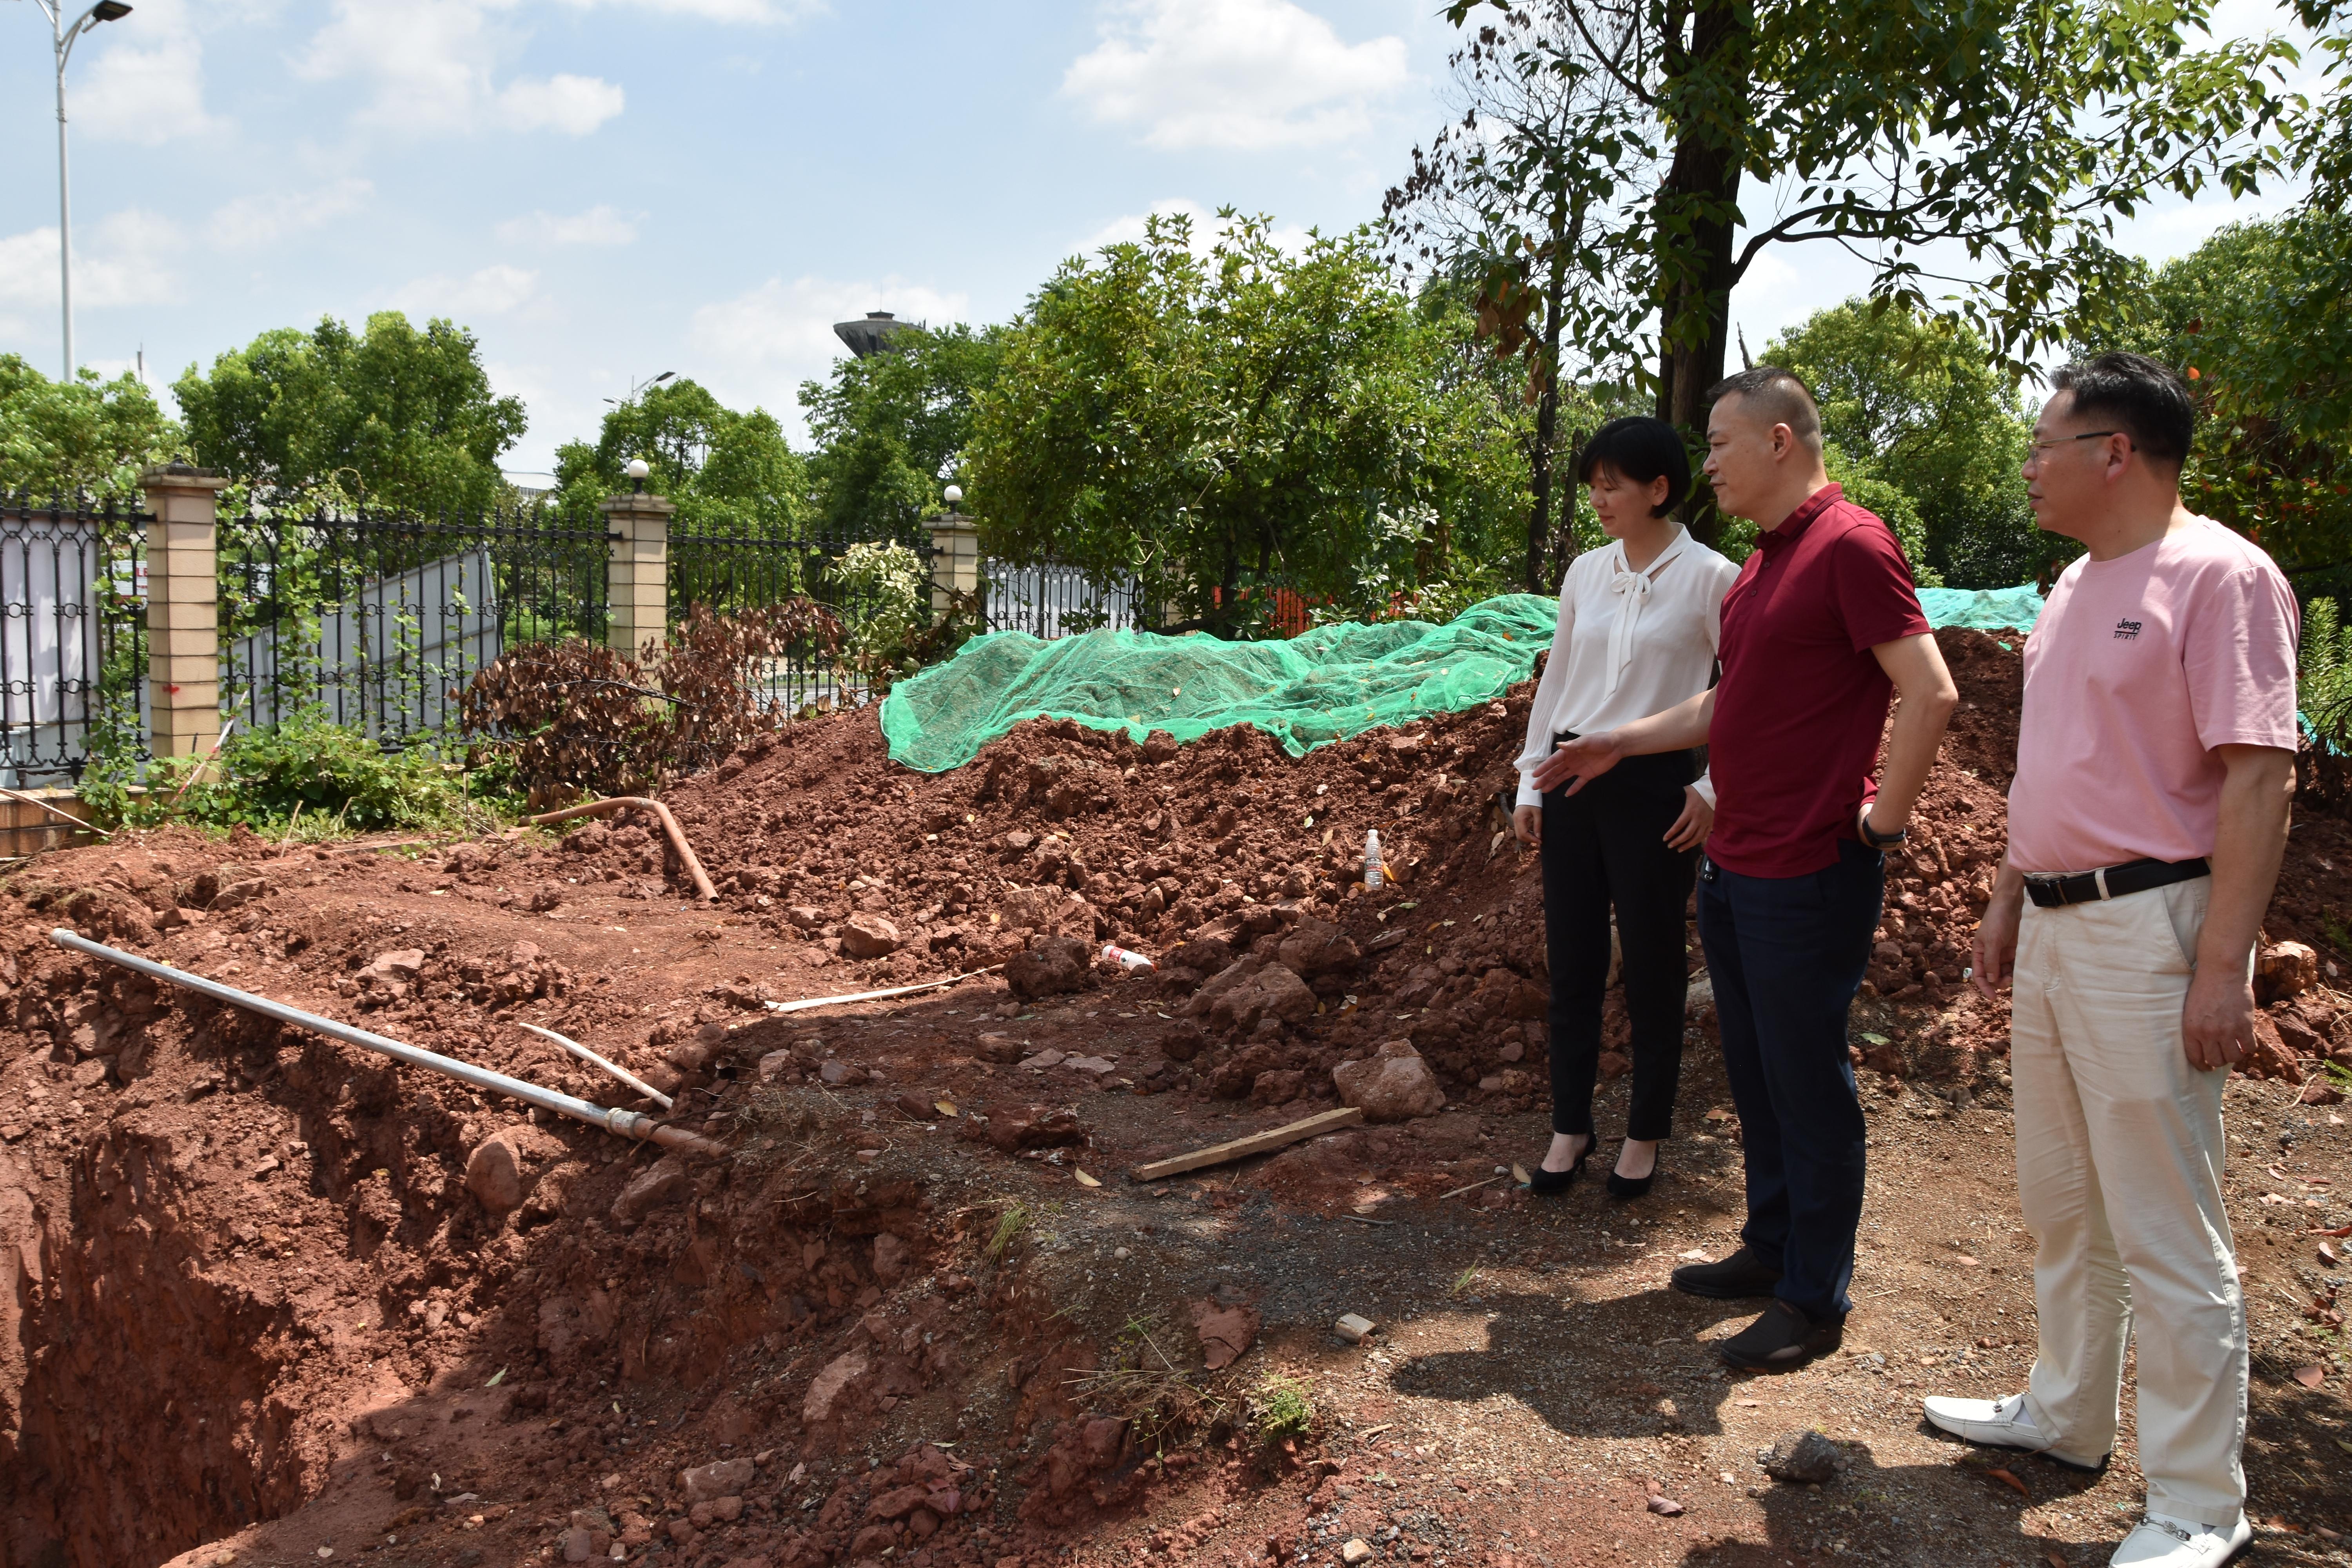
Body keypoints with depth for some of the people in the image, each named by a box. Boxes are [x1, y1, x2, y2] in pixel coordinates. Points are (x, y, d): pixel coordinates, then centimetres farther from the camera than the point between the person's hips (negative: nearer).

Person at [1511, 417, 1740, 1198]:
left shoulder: (1709, 577, -7)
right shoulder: (1585, 572, 8)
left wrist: (1715, 788, -9)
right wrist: (1532, 781, 11)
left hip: (1653, 788, -5)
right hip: (1575, 780, 5)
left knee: (1651, 966, 5)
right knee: (1572, 960, 9)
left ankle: (1644, 1134, 21)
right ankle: (1569, 1126, 21)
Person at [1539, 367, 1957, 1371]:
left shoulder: (1849, 545, -15)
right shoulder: (1763, 561, 15)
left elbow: (1932, 694, -20)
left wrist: (1883, 817, -15)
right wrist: (1619, 743, 26)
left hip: (1808, 874, -9)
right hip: (1734, 864, 9)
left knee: (1808, 1085, 2)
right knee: (1754, 1074, 18)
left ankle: (1816, 1303, 15)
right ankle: (1771, 1251, 33)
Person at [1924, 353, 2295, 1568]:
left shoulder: (2219, 575, -13)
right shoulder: (2076, 585, 14)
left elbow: (2259, 779, -19)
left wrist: (2223, 967, -22)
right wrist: (2008, 900, 20)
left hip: (2148, 928, -9)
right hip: (2052, 927, 9)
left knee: (2164, 1231, -1)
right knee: (2059, 1202, 19)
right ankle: (2067, 1413, 35)